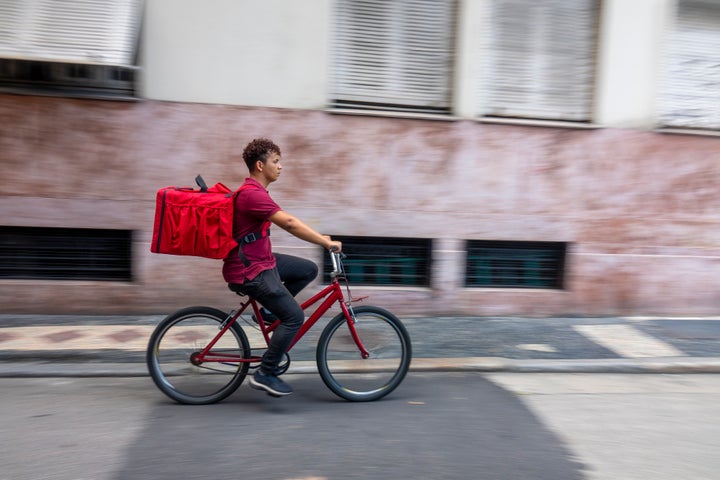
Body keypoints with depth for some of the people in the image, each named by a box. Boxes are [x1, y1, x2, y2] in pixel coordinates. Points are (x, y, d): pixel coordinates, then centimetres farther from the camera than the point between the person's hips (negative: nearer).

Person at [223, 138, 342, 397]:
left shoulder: (255, 191, 13)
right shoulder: (252, 194, -21)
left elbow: (286, 223, 17)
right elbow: (288, 223, -29)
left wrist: (319, 238, 12)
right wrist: (327, 242, -26)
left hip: (261, 260, 10)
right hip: (249, 271, -10)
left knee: (309, 269, 12)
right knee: (294, 316, -12)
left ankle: (269, 310, 19)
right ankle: (264, 375, -1)